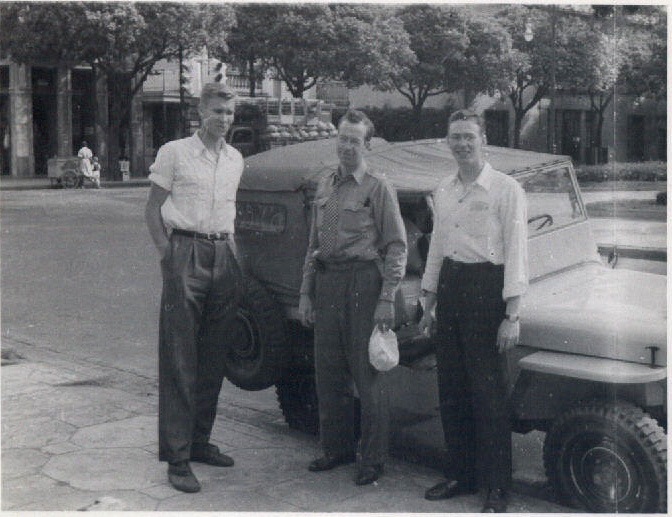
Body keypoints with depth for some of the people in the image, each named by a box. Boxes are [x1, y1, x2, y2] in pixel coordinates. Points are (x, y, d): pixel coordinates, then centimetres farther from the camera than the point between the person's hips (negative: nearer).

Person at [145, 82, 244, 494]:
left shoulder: (235, 160, 15)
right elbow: (153, 208, 2)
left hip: (222, 255, 6)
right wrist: (166, 252, -8)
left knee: (213, 358, 9)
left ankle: (200, 441, 21)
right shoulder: (174, 153, 0)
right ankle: (177, 457, -4)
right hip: (186, 252, -6)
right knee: (180, 359, -7)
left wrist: (232, 254, 14)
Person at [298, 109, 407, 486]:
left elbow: (397, 247, -7)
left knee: (368, 373, -2)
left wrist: (387, 299, -14)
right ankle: (337, 448, 26)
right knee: (328, 371, 11)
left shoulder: (378, 188, -3)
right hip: (326, 281, 6)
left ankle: (373, 459, 9)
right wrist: (306, 292, 15)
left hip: (362, 280, -6)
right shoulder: (325, 186, 16)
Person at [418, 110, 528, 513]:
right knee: (452, 388, 10)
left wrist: (512, 314, -15)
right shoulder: (444, 191, 13)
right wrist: (429, 305, 18)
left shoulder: (506, 189, -6)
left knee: (489, 392, -4)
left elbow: (516, 253, -10)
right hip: (450, 287, 6)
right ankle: (460, 474, 23)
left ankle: (498, 487, 6)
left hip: (486, 287, -6)